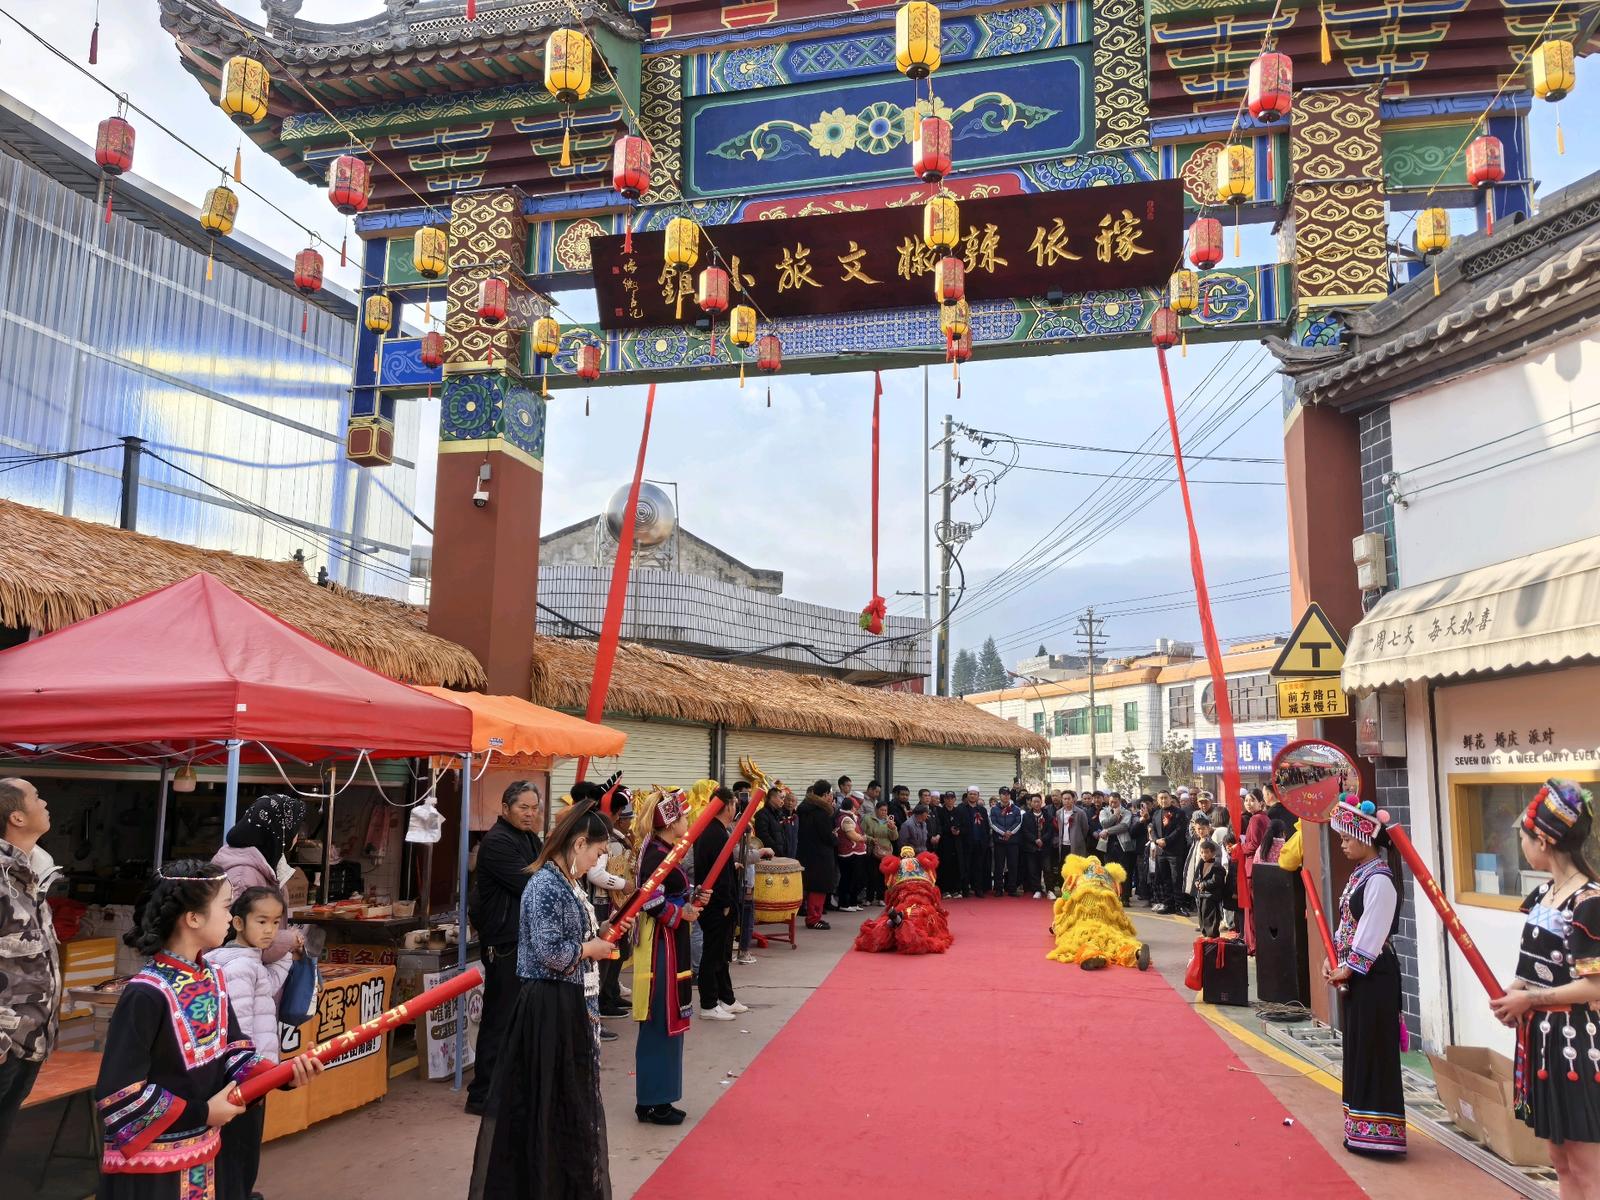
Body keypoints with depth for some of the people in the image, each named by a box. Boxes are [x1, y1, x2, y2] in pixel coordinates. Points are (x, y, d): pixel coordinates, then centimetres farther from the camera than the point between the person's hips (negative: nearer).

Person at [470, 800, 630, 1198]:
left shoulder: (567, 882, 9)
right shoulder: (546, 885, -20)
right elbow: (552, 952, -26)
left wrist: (600, 933, 3)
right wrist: (593, 948, -12)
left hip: (572, 1005, 10)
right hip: (551, 1007, -10)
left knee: (572, 1099, 19)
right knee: (549, 1103, 3)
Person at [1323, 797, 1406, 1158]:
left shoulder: (1379, 879, -18)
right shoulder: (1359, 874, 12)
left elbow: (1371, 932, -20)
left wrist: (1349, 967, -14)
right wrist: (1333, 959, 6)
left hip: (1374, 974, -10)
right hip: (1355, 971, 10)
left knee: (1375, 1051, -2)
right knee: (1357, 1048, 15)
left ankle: (1377, 1131, 6)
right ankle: (1361, 1127, 26)